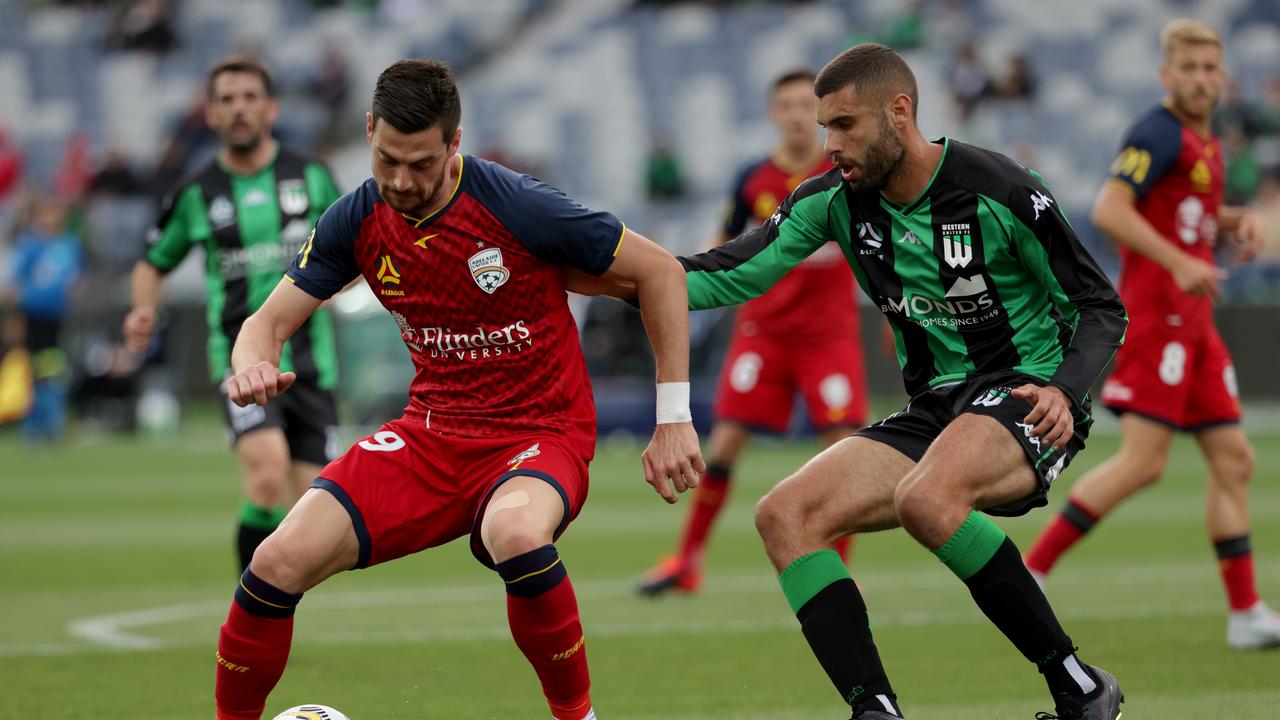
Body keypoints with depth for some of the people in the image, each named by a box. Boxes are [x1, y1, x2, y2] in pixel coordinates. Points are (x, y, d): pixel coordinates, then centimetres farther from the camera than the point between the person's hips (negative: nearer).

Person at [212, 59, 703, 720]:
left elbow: (660, 271, -9)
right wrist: (253, 364, -24)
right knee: (280, 562, -15)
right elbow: (269, 322, 3)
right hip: (431, 435, 5)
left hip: (540, 436, -4)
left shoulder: (517, 207, -19)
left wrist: (673, 421, -9)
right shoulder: (357, 219, -5)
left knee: (514, 535, -40)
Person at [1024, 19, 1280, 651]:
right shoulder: (1159, 134, -10)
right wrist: (1178, 263, -27)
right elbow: (1109, 210, -22)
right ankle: (1030, 570, -9)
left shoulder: (1207, 144, 19)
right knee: (1143, 461, -15)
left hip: (1193, 324, 10)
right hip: (1155, 317, -10)